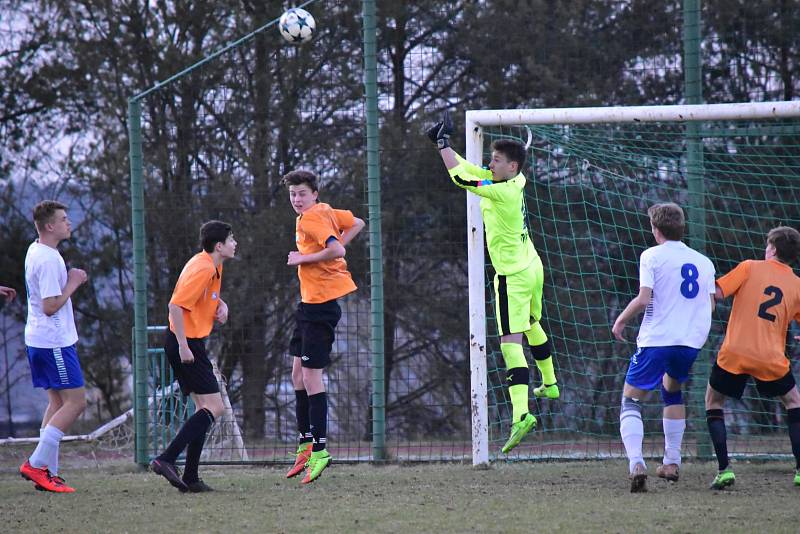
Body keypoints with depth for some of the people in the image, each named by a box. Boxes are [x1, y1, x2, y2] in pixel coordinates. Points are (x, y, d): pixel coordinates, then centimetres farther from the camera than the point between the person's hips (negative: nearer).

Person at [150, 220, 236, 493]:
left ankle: (190, 479, 10)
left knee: (204, 409, 11)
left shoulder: (212, 266, 13)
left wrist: (221, 304, 10)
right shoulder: (202, 269, -18)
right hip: (186, 342, -11)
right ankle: (166, 459, -19)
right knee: (214, 408, -12)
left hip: (188, 343, 11)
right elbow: (176, 306, -23)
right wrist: (183, 346, -24)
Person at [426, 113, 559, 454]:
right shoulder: (515, 182, 1)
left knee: (510, 342, -15)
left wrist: (443, 144, -9)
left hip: (513, 277, -10)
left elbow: (461, 177, -21)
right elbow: (468, 170, 11)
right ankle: (550, 385, 51)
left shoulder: (503, 191, -24)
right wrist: (443, 144, 5)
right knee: (532, 326, 31)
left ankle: (521, 414, -27)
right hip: (531, 268, 10)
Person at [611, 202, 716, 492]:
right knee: (672, 392, 30)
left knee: (631, 401, 2)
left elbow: (643, 299, -12)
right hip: (692, 341, 5)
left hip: (656, 339, -5)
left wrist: (620, 321, 4)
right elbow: (711, 303, 14)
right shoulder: (704, 262, 13)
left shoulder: (652, 256, -3)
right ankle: (672, 463, 25)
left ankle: (636, 463, -21)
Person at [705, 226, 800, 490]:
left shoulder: (750, 268, 2)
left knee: (713, 401, 19)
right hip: (771, 359, 2)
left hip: (734, 354, -2)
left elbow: (716, 293, -6)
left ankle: (724, 469, 5)